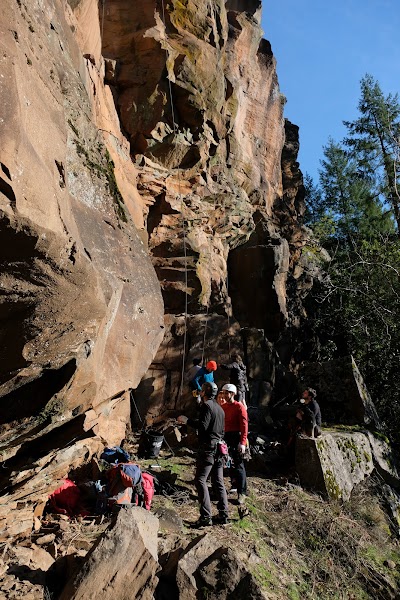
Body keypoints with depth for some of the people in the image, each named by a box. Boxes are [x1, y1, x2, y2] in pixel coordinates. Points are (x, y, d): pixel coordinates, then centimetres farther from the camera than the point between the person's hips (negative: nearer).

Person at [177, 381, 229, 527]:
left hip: (208, 448, -9)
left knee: (200, 480, -4)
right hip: (219, 447, 9)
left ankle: (206, 517, -6)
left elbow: (203, 426, -22)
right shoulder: (220, 408, 17)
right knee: (218, 482, 13)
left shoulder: (207, 406, -10)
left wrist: (187, 420, -13)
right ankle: (223, 515, 16)